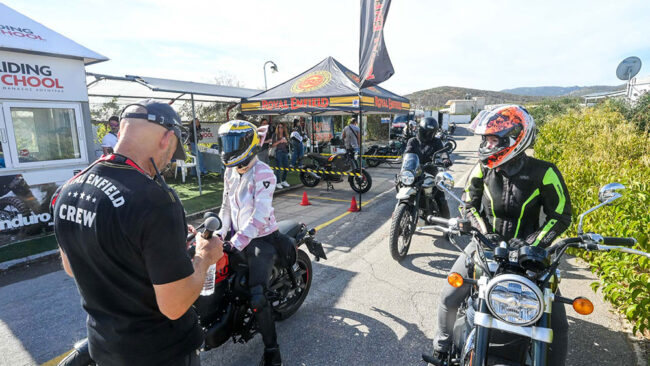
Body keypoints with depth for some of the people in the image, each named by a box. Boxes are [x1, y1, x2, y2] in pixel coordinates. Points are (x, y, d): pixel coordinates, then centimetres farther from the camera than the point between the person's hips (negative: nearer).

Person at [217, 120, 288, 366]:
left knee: (257, 298, -15)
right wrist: (221, 232, 3)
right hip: (238, 235, 8)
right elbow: (226, 205, 15)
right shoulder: (230, 172, 9)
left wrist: (237, 242, -28)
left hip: (262, 238, -8)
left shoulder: (263, 173, -18)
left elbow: (260, 214, -25)